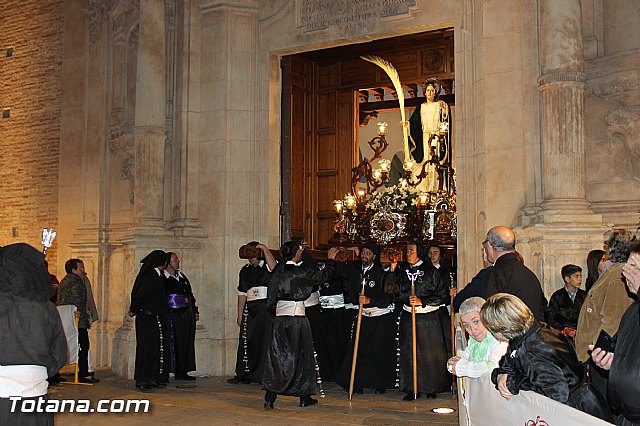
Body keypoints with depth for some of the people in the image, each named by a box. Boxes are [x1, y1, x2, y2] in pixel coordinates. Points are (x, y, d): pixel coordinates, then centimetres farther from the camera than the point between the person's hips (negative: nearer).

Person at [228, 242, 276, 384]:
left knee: (266, 340, -6)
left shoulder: (267, 266, 1)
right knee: (246, 342, 4)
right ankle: (243, 375, 10)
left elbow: (274, 268, -25)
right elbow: (242, 293, 16)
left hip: (267, 307, -5)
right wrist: (240, 314, 12)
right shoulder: (245, 270, 16)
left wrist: (265, 249, -20)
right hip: (250, 308, 5)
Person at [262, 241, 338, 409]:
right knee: (301, 356, 8)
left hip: (280, 318, 4)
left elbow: (270, 301, 8)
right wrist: (331, 259, 19)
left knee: (277, 355, 5)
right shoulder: (303, 271, -8)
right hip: (297, 317, -4)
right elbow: (325, 275, 4)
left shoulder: (277, 272, 6)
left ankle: (270, 398, 0)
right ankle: (304, 397, 16)